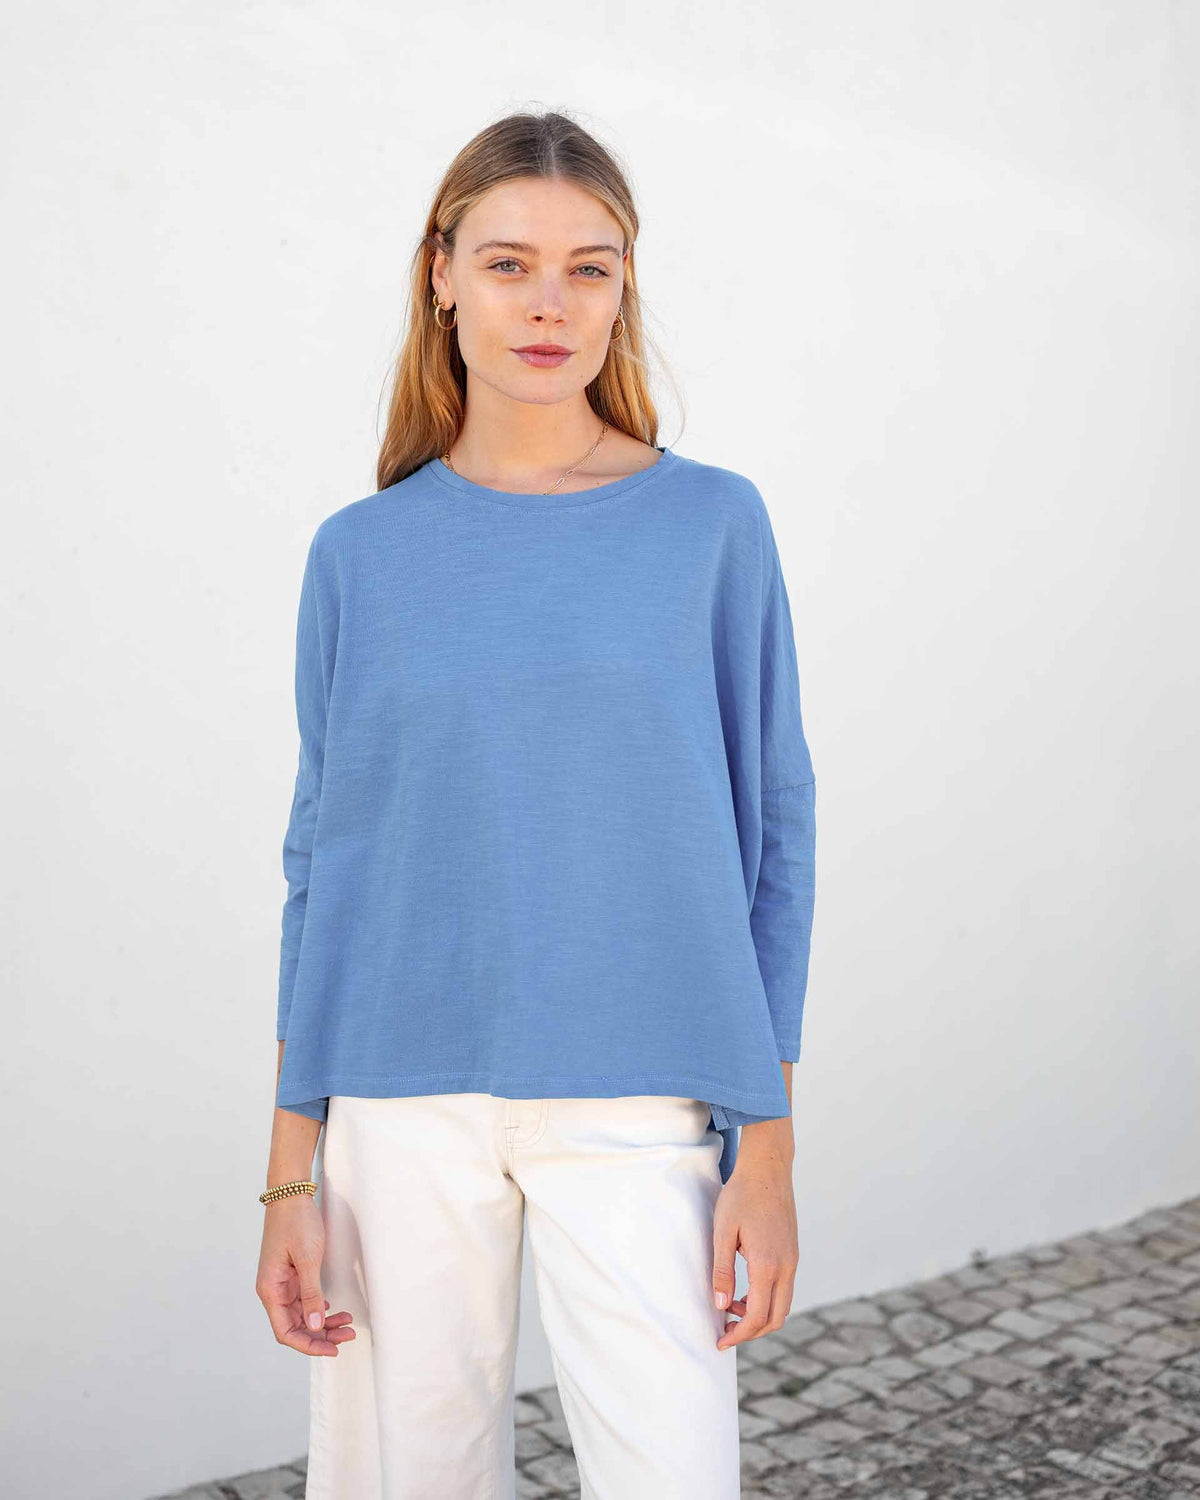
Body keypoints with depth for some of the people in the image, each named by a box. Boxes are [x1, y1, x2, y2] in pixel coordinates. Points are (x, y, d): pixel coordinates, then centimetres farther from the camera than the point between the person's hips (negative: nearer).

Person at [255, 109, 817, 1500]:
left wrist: (768, 1152, -3)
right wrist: (290, 1174, 3)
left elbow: (771, 835, 1)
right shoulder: (363, 554, 3)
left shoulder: (712, 524, 0)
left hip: (636, 1106, -1)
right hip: (402, 1111, 2)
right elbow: (324, 862, 6)